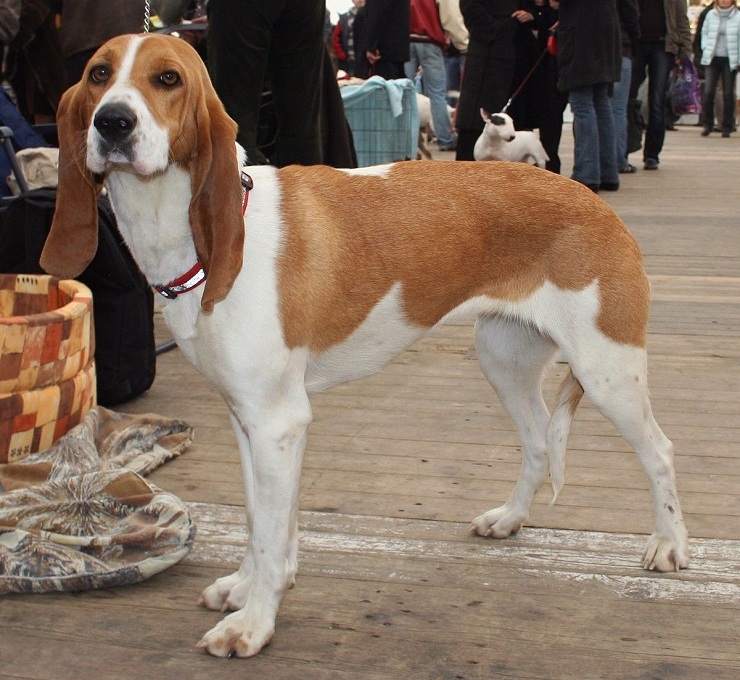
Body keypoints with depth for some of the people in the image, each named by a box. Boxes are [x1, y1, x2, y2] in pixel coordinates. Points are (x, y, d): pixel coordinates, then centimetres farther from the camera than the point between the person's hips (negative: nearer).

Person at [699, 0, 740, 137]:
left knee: (728, 94, 3)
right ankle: (707, 124, 7)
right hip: (712, 59, 1)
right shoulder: (710, 15, 5)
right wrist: (705, 49, 2)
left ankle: (727, 127, 12)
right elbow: (704, 33, 15)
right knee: (708, 92, -7)